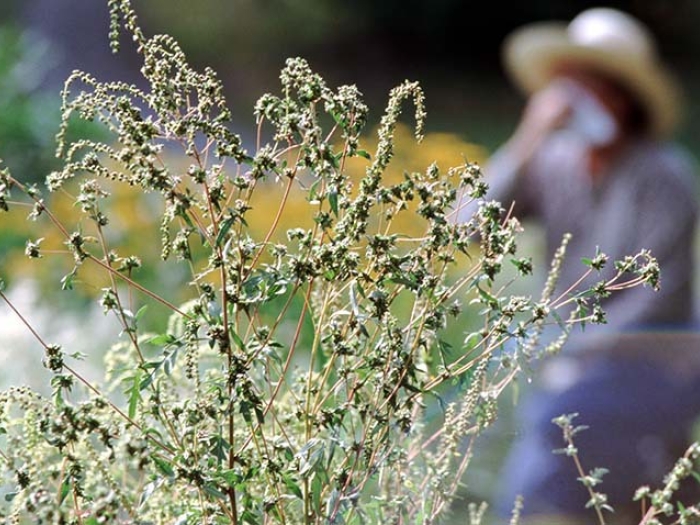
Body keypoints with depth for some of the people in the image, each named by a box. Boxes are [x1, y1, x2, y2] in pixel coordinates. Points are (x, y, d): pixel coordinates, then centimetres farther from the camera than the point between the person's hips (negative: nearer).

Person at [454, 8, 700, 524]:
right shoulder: (554, 161, -1)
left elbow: (656, 296, -18)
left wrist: (575, 356, -21)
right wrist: (528, 140, -20)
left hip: (657, 361, -6)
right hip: (593, 355, 6)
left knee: (556, 421, -27)